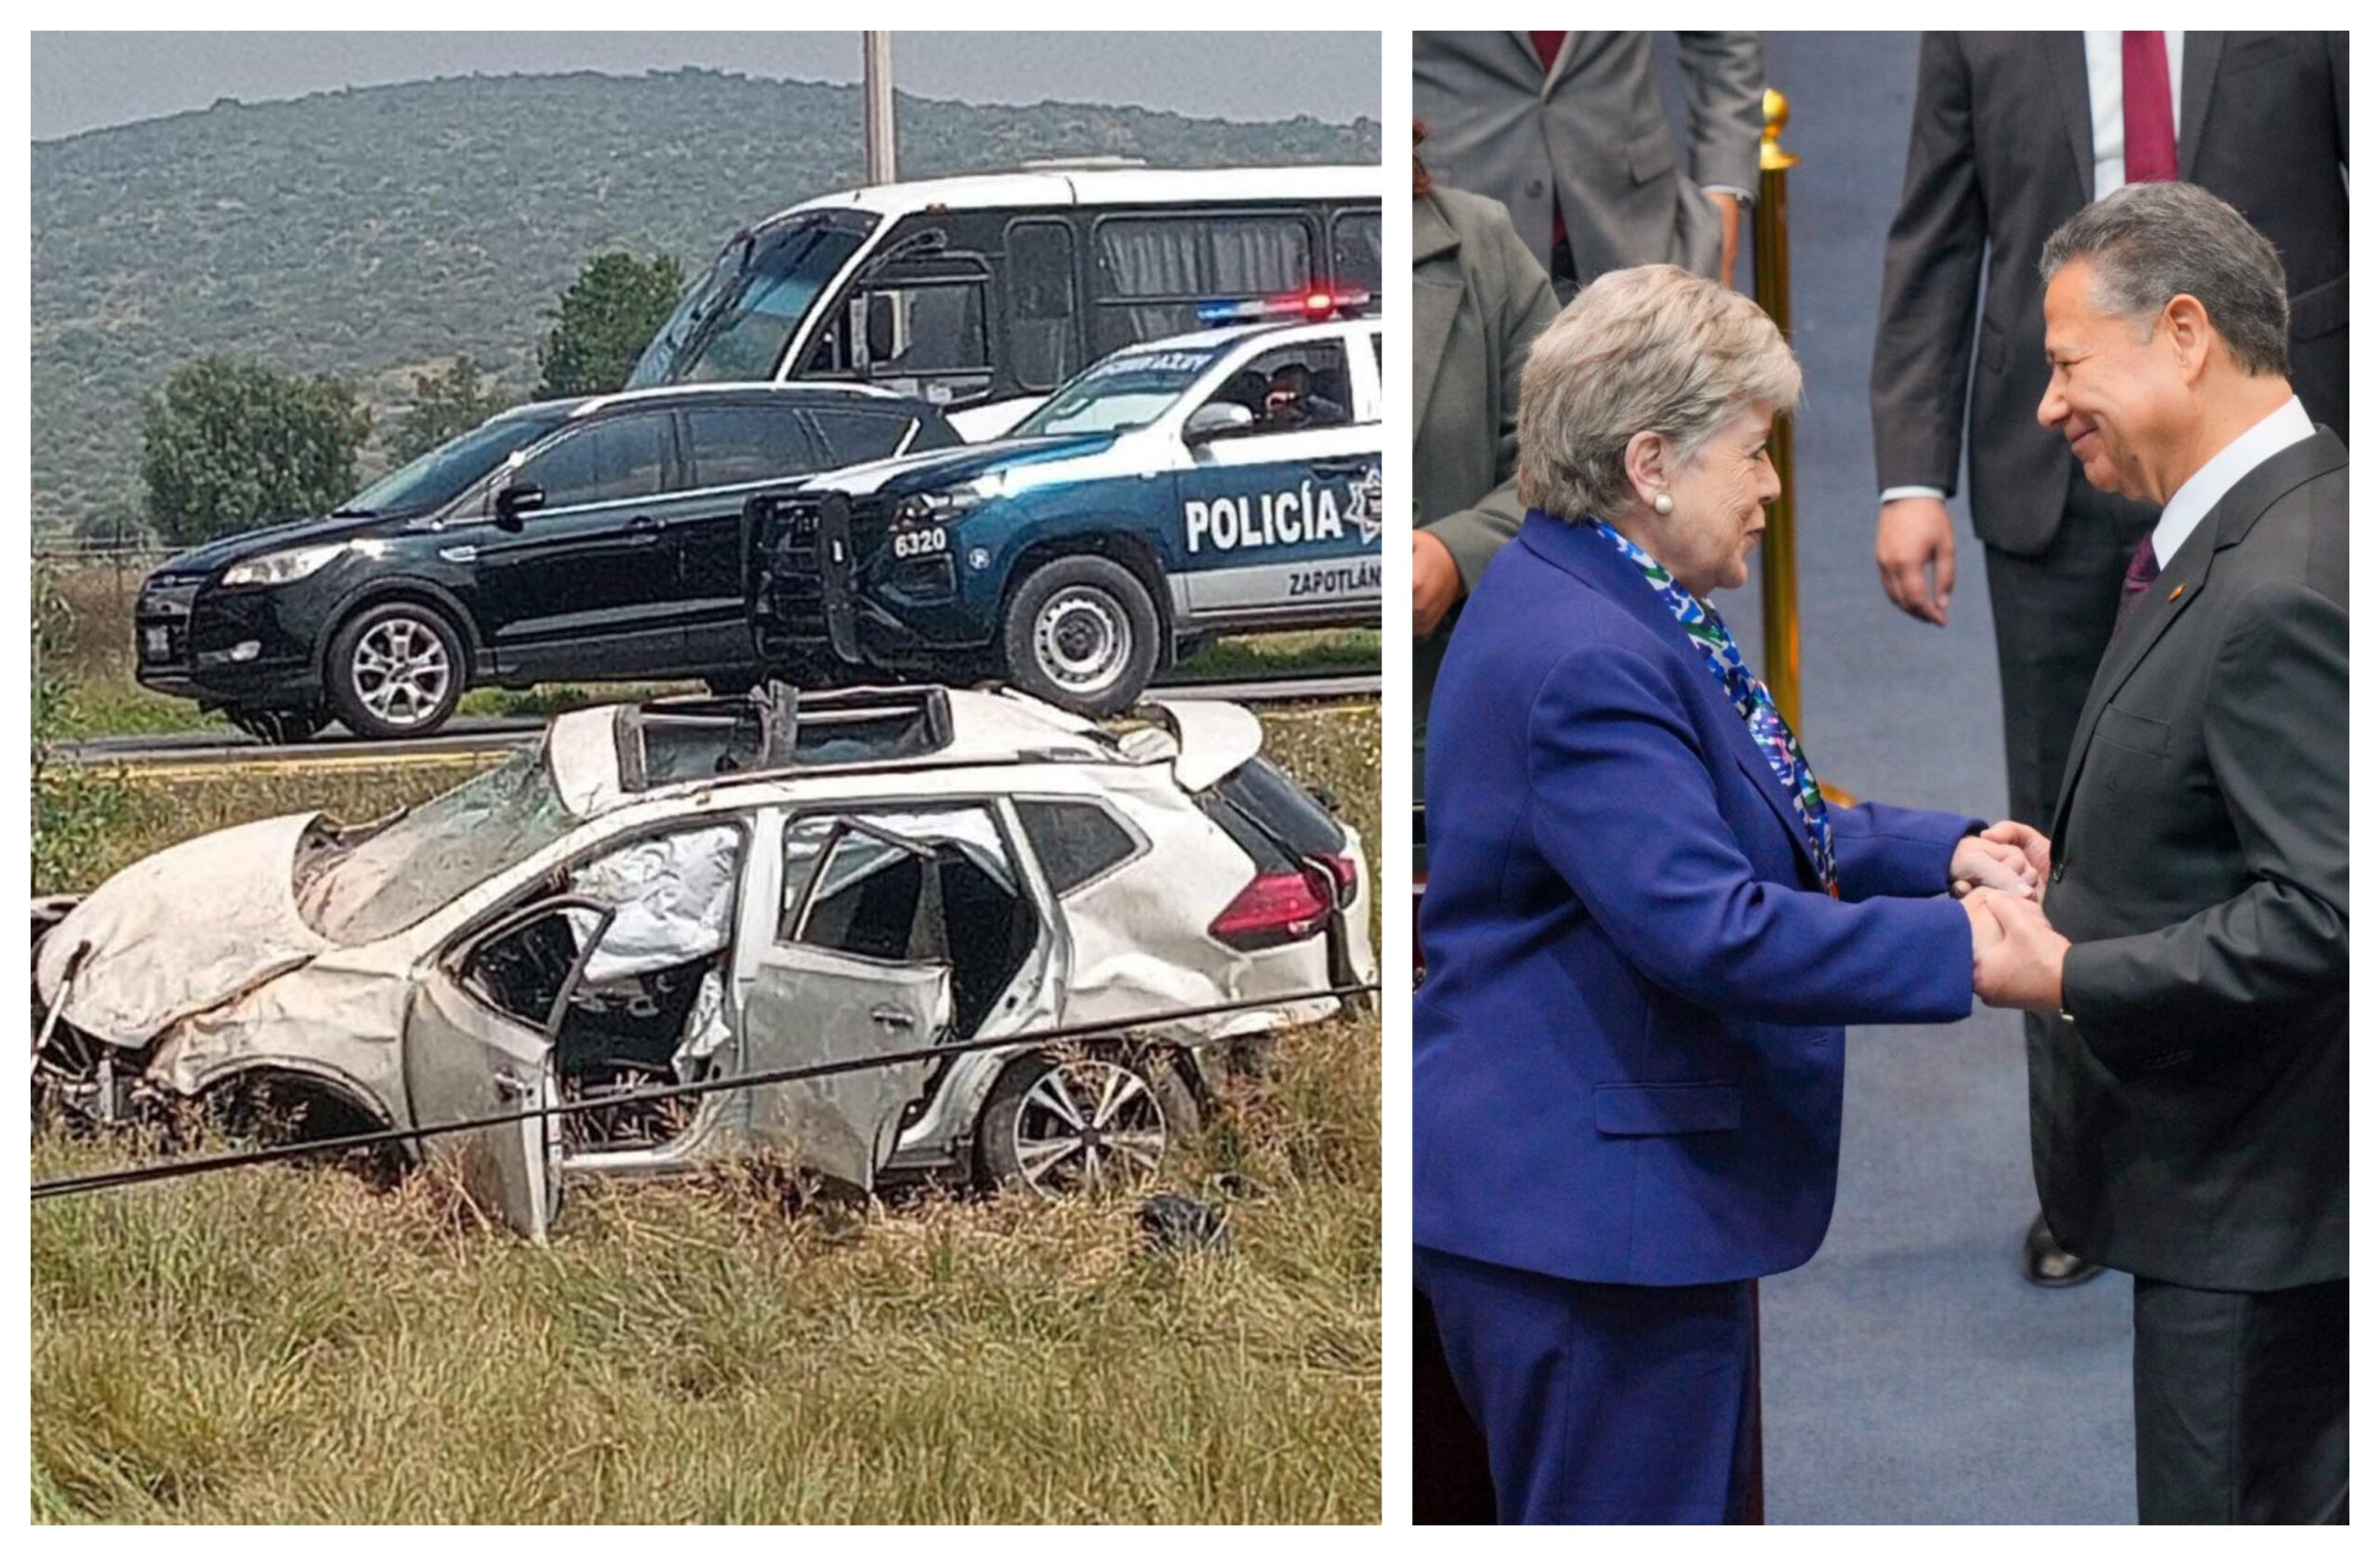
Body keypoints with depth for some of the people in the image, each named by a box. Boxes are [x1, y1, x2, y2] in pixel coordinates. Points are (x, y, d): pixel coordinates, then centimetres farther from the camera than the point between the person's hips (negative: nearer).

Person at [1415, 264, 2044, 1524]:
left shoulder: (1604, 612, 13)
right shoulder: (1583, 660, -23)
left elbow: (1744, 829, 20)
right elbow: (1712, 929, -28)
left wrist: (1943, 853, 5)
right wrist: (1965, 947, -22)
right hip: (1591, 1217, -12)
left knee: (1698, 1504, 17)